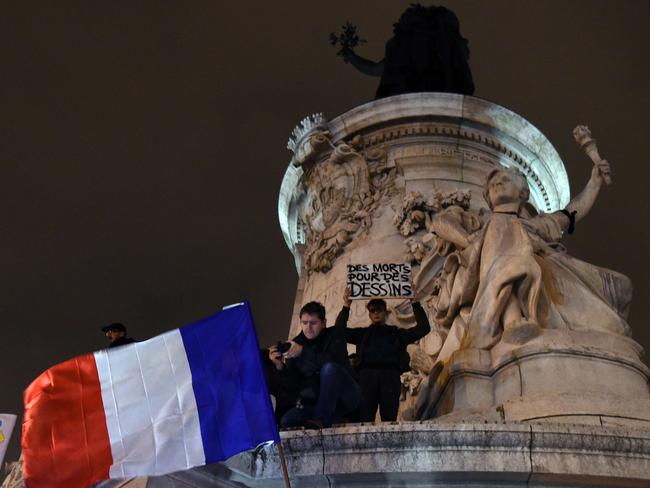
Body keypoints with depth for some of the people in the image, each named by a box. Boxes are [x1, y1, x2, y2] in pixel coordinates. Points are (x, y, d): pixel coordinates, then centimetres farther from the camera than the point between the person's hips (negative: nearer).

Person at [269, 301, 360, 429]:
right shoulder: (296, 343, 2)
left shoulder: (334, 335, -6)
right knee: (286, 421, -19)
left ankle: (321, 419, -28)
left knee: (329, 368, -32)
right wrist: (280, 366, -22)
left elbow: (336, 360, -29)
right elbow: (294, 383, -2)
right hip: (314, 401, 4)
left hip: (345, 398, -4)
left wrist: (303, 352, -37)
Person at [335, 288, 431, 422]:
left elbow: (424, 328, 19)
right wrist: (346, 307, 6)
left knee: (389, 417, -12)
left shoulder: (396, 333, 27)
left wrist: (415, 304, 14)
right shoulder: (363, 333, 28)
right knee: (364, 417, -15)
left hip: (391, 375, 0)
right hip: (367, 374, 0)